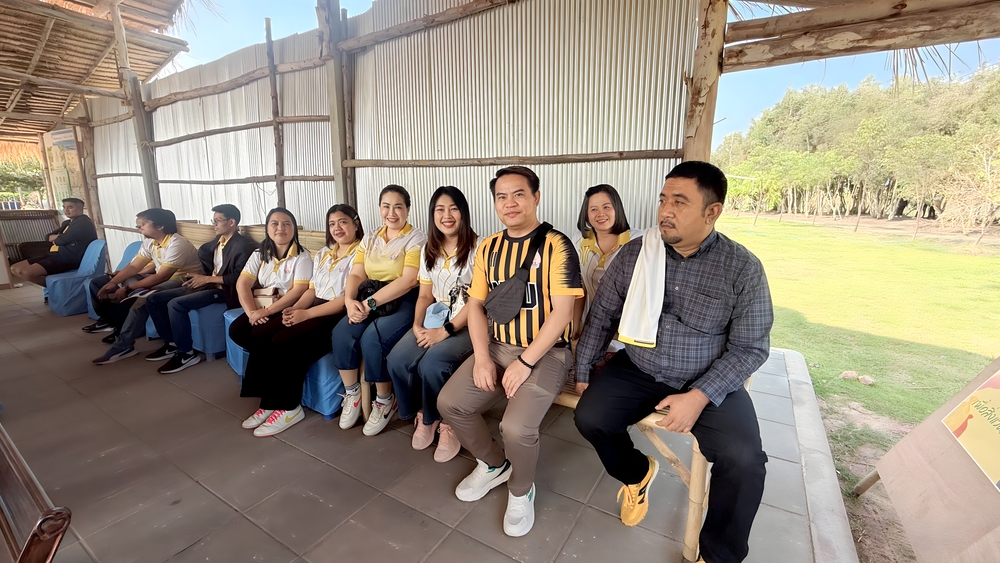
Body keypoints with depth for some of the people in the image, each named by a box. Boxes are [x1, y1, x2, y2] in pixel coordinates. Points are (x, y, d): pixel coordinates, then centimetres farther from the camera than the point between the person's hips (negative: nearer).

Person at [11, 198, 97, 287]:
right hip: (55, 255, 11)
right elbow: (50, 237, 16)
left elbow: (62, 240, -17)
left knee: (27, 273, -25)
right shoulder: (67, 223, 19)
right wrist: (59, 236, -6)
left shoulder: (83, 223, -14)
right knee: (15, 269, 5)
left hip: (67, 259, -11)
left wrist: (55, 238, 7)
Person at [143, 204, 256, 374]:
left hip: (224, 290, -10)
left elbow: (238, 277, -21)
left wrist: (207, 278, -15)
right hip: (207, 284, 10)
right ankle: (171, 343, 15)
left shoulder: (244, 246, -15)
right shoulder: (217, 240, 14)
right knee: (153, 299, 6)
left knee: (176, 304, -26)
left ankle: (187, 353, -11)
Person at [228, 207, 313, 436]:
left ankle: (268, 399, -9)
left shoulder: (302, 256, -6)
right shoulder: (260, 254, 11)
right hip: (262, 308, 6)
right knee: (236, 331, -19)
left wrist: (267, 311, -22)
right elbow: (242, 284, 2)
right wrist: (252, 312, -16)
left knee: (260, 337, -27)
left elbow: (299, 291, -17)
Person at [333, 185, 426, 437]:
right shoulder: (369, 240, 15)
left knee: (372, 339, -27)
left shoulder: (416, 239, -5)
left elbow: (408, 280, -17)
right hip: (369, 300, 6)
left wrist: (371, 303, -21)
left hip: (403, 302, -5)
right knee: (341, 333, -19)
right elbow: (356, 275, 7)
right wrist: (350, 301, -14)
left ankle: (385, 400, -3)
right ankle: (352, 393, 3)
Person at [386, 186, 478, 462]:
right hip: (435, 320, 6)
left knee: (432, 364, -29)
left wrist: (445, 331, -19)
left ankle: (447, 423, 0)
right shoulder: (429, 250, 12)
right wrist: (417, 326, -6)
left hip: (467, 325, -5)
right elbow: (425, 295, 13)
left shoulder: (477, 248, -9)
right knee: (397, 360, -17)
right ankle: (422, 415, 9)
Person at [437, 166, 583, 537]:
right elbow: (476, 304, 6)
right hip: (496, 347, 6)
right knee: (450, 403, -7)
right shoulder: (488, 248, 7)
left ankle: (522, 490, 12)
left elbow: (562, 312, -16)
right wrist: (482, 357, -7)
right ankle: (493, 464, 22)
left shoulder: (557, 246, -10)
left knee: (516, 426, -25)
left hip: (546, 353, -5)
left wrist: (525, 362, -20)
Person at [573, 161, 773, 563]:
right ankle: (636, 472, 19)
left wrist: (699, 396, -20)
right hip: (637, 371, 2)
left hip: (709, 381, -1)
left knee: (743, 460, -22)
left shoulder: (743, 269, -9)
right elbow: (601, 317, 2)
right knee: (589, 417, -16)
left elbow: (750, 347, -8)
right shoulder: (634, 254, -4)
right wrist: (583, 371, 1)